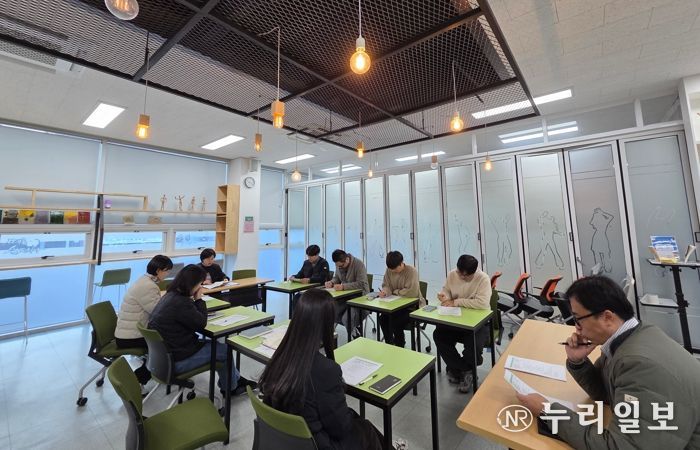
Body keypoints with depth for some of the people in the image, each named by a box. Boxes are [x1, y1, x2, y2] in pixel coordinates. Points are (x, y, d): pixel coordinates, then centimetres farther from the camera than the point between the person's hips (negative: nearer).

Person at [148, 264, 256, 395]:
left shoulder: (170, 295, 3)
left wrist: (195, 300, -2)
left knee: (215, 345, 18)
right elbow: (201, 324, -16)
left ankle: (237, 380, 30)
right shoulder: (181, 302, -29)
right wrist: (198, 299, -10)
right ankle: (231, 388, 26)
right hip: (176, 360, -10)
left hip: (165, 352, 10)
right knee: (225, 350, 3)